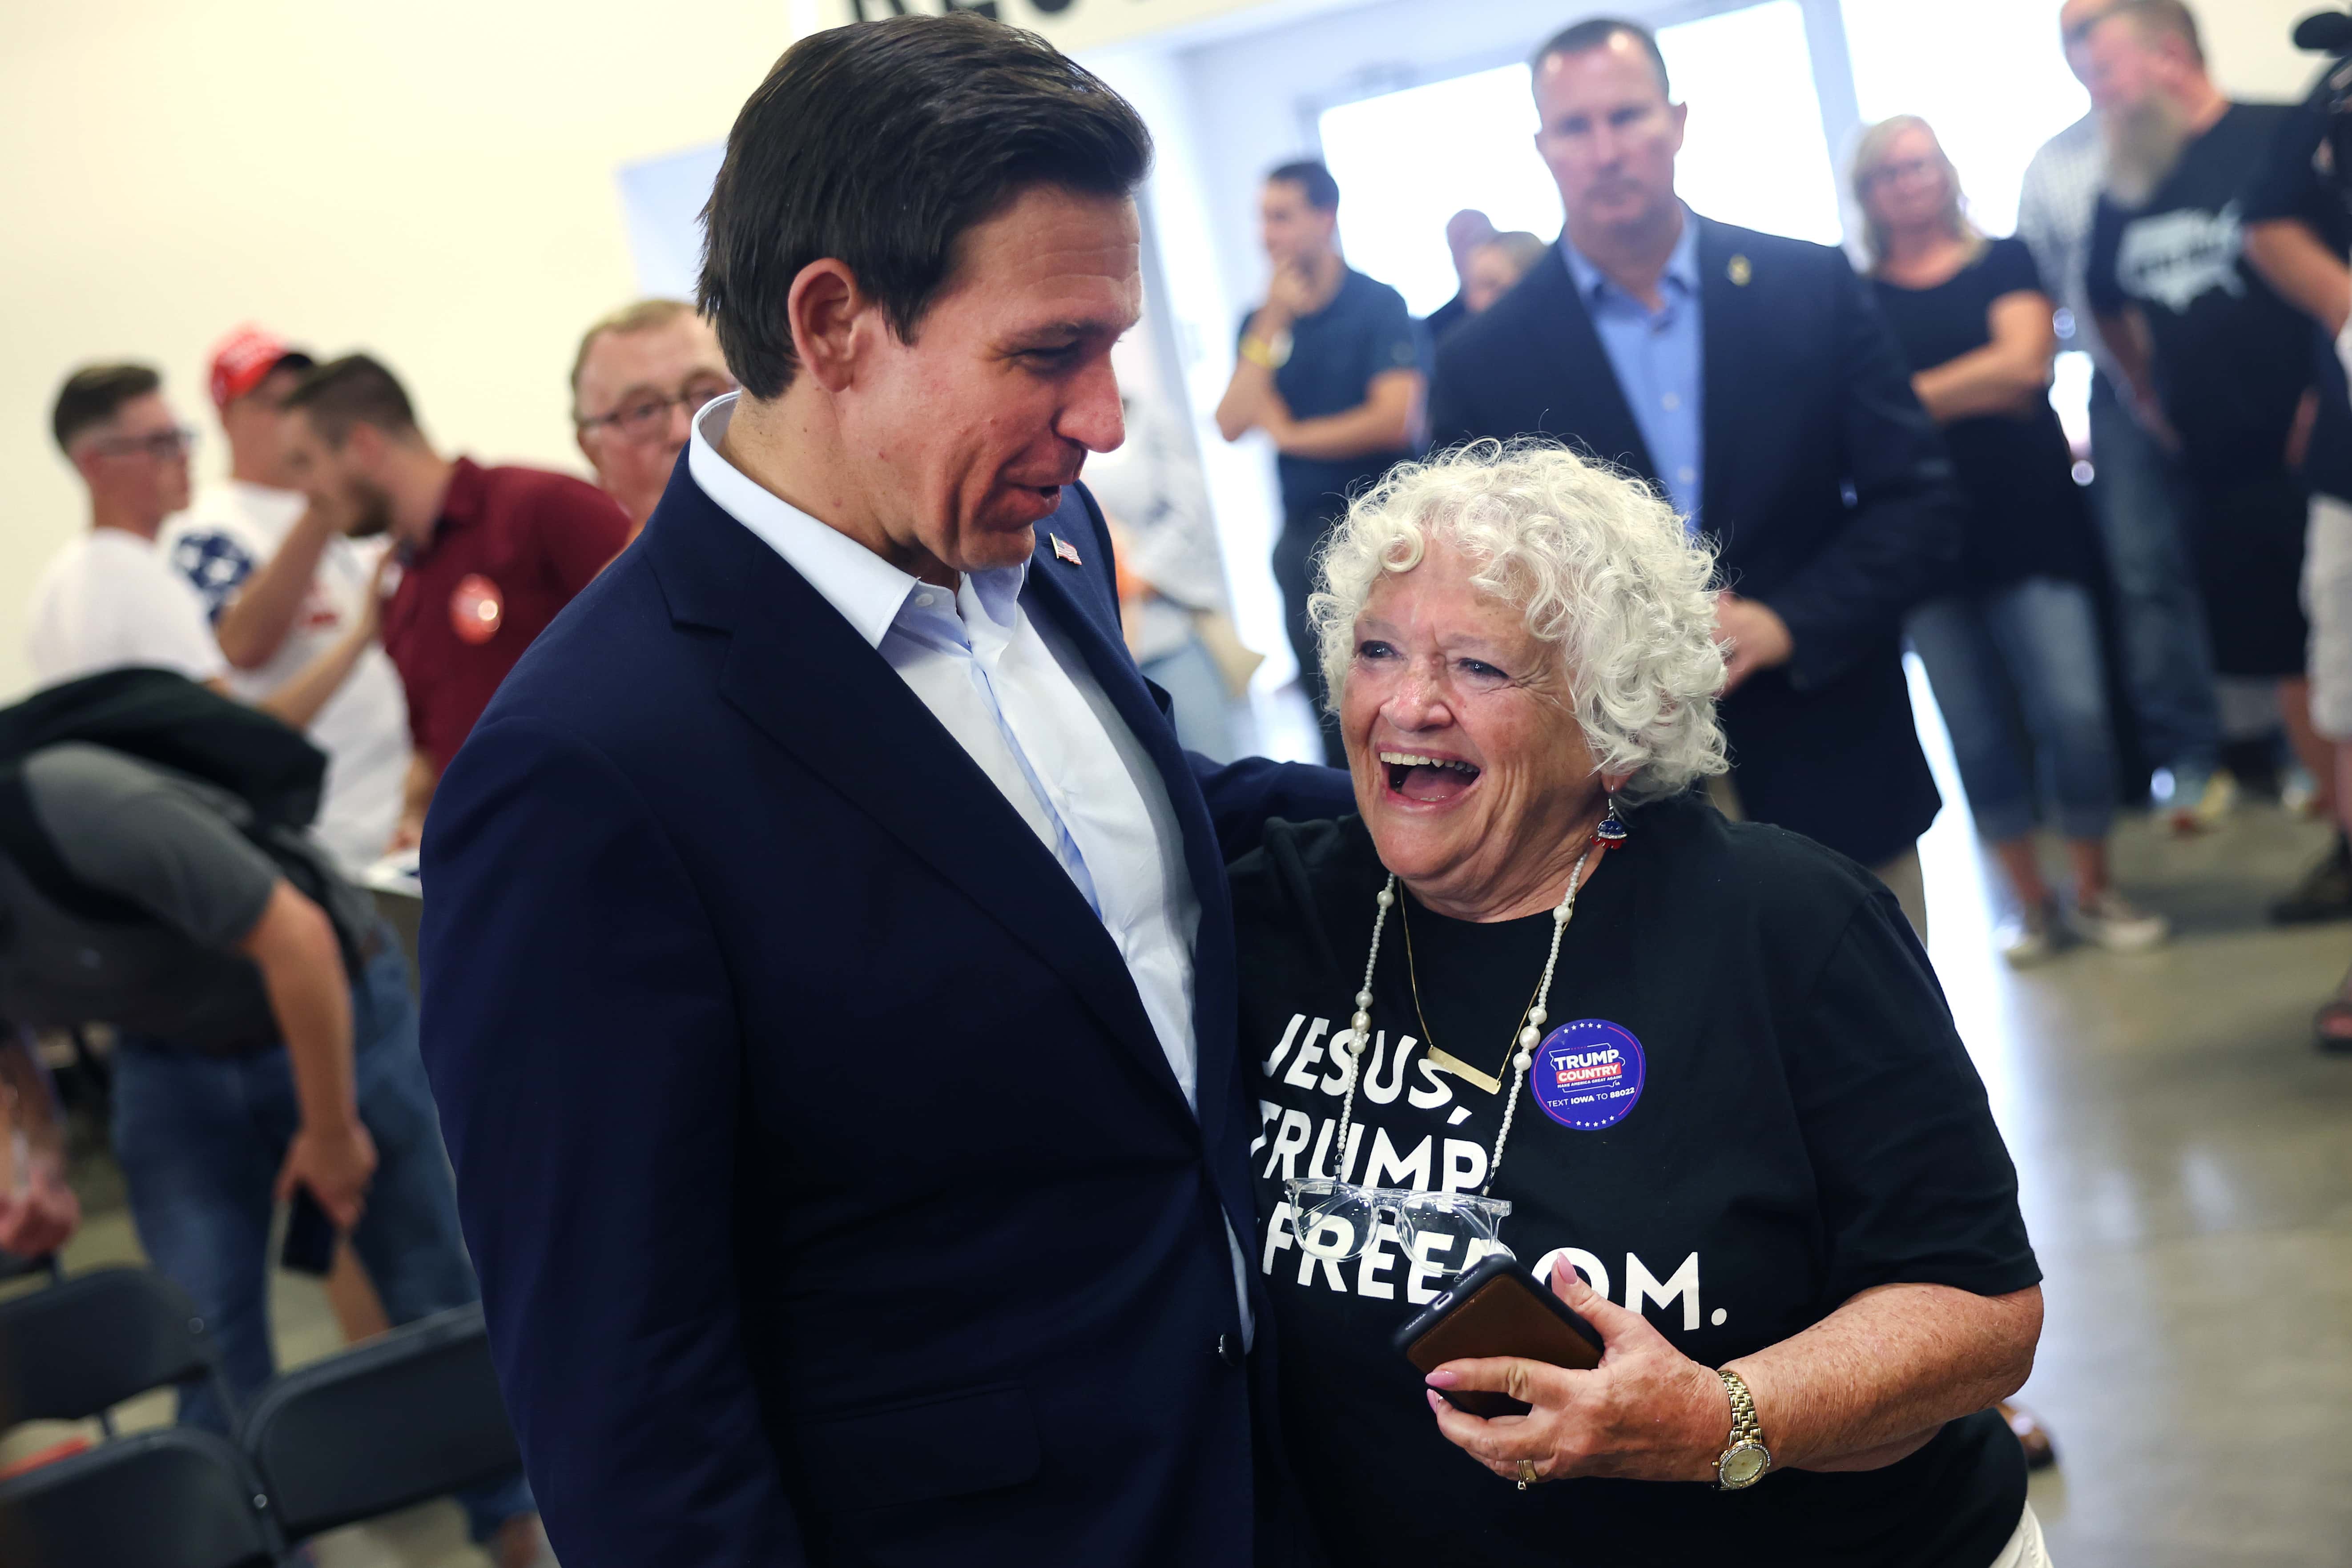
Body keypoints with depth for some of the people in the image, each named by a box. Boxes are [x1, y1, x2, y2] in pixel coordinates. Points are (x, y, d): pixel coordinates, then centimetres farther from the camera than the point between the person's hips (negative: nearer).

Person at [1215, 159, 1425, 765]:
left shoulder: (1379, 306, -5)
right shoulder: (1261, 321, 9)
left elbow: (1394, 420, -16)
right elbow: (1231, 425, -4)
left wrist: (1290, 434, -6)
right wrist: (1271, 326, -10)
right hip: (1302, 532, 5)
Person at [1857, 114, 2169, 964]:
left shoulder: (2006, 262, 7)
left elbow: (2026, 359, -8)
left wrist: (1913, 396, -7)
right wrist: (1977, 391, -5)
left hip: (2031, 518, -1)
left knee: (2074, 710, -8)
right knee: (1978, 734, 3)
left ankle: (2095, 892, 9)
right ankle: (2031, 901, 17)